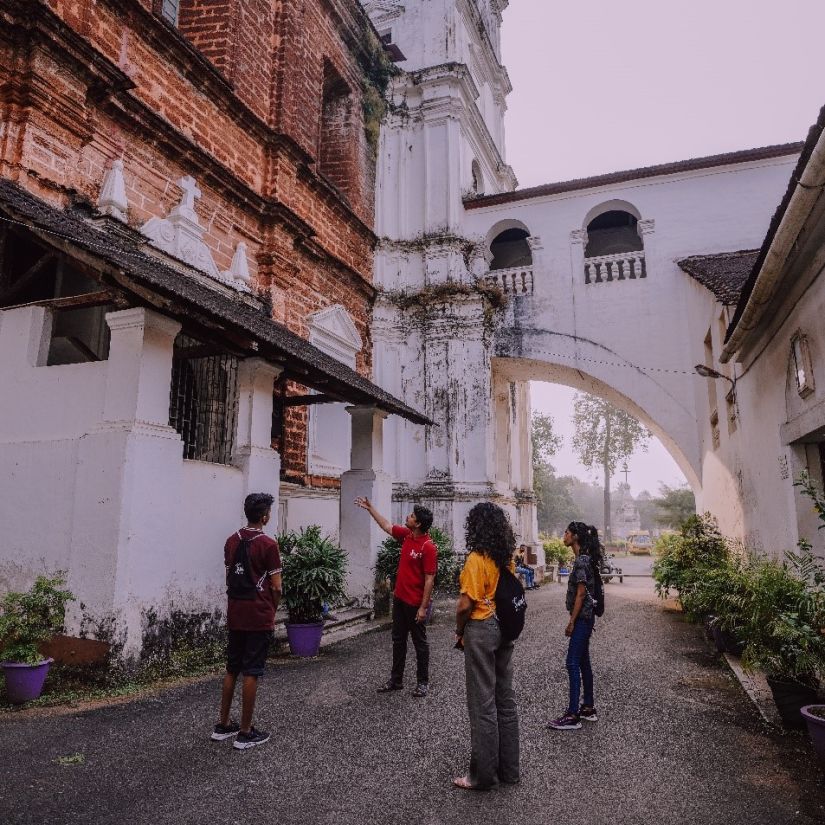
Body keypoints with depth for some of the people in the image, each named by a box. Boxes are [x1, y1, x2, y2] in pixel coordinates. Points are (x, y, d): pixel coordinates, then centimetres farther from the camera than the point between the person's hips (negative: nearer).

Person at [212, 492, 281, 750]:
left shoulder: (232, 541, 6)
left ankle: (223, 725, 25)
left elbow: (229, 578, 11)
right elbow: (276, 587, -12)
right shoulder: (268, 545, -14)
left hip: (235, 615, 6)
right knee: (251, 673, 1)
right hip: (258, 617, -6)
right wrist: (272, 613, 4)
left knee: (231, 669, 16)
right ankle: (245, 733, 9)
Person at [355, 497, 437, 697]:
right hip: (399, 598, 8)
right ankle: (396, 679, 29)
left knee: (420, 643, 7)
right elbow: (386, 526, 17)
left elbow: (429, 579, -21)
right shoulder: (406, 535, 1)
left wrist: (423, 607, -20)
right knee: (398, 640, 17)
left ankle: (422, 682, 21)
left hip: (416, 603, -8)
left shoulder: (428, 547, -22)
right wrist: (370, 508, 19)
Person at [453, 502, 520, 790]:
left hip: (481, 629, -7)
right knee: (505, 699, 15)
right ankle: (509, 769, 28)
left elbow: (465, 604, -19)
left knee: (483, 704, 3)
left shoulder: (476, 559, -18)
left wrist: (458, 631, -4)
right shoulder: (508, 558, 4)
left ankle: (483, 775, 15)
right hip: (505, 629, 8)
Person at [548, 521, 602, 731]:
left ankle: (573, 715, -2)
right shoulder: (585, 558, 12)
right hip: (585, 618, 10)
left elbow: (581, 593, -19)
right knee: (583, 662, 15)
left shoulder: (581, 560, -18)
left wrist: (572, 622, -15)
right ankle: (589, 708, 24)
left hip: (582, 618, -10)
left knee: (573, 663, -6)